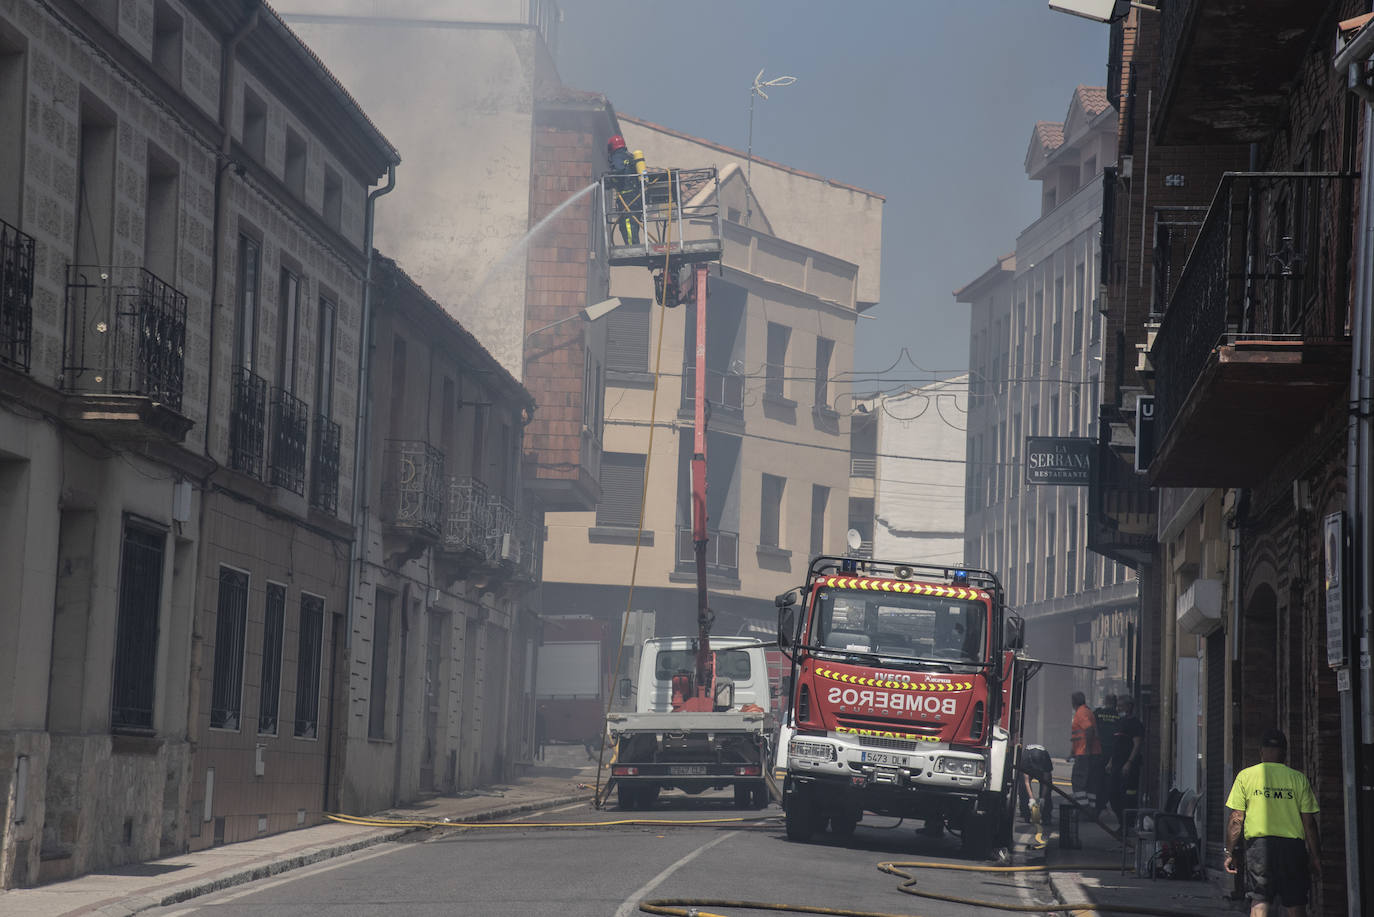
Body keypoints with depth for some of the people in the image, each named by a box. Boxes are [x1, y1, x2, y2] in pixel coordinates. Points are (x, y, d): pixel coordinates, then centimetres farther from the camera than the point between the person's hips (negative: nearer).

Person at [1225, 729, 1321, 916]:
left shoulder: (1245, 776, 3)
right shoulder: (1299, 778, 5)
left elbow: (1236, 820, 1)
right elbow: (1309, 822, 4)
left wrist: (1231, 852, 8)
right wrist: (1315, 857, 10)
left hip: (1258, 843, -1)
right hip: (1293, 845, 1)